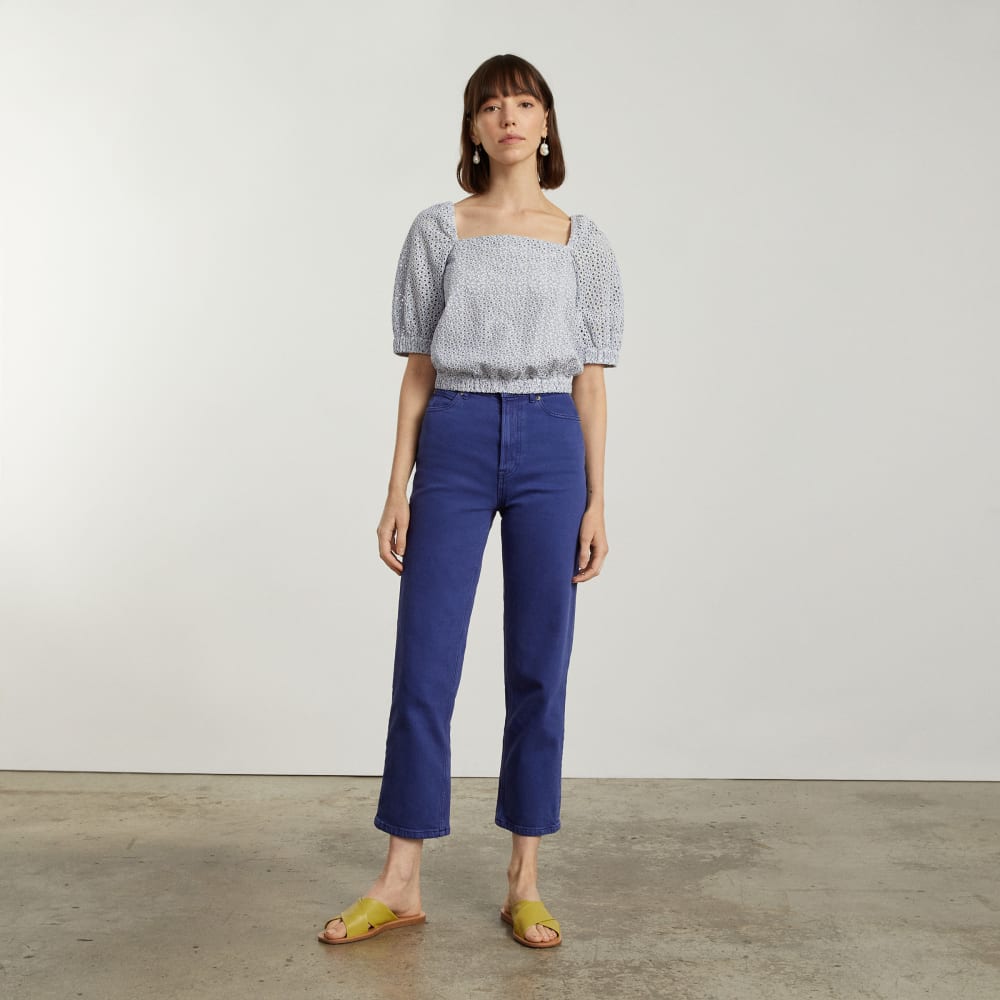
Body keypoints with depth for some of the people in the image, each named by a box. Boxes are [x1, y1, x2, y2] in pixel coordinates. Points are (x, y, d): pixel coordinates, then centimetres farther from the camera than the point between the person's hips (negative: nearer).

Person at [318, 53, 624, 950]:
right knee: (424, 665, 0)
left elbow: (590, 380, 7)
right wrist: (398, 490, 0)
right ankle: (401, 883, 14)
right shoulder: (438, 231, 8)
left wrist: (596, 502, 2)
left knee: (538, 668, 4)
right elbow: (418, 370, 6)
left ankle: (525, 882, 19)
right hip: (453, 444, 0)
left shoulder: (584, 244, 9)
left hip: (550, 446, 0)